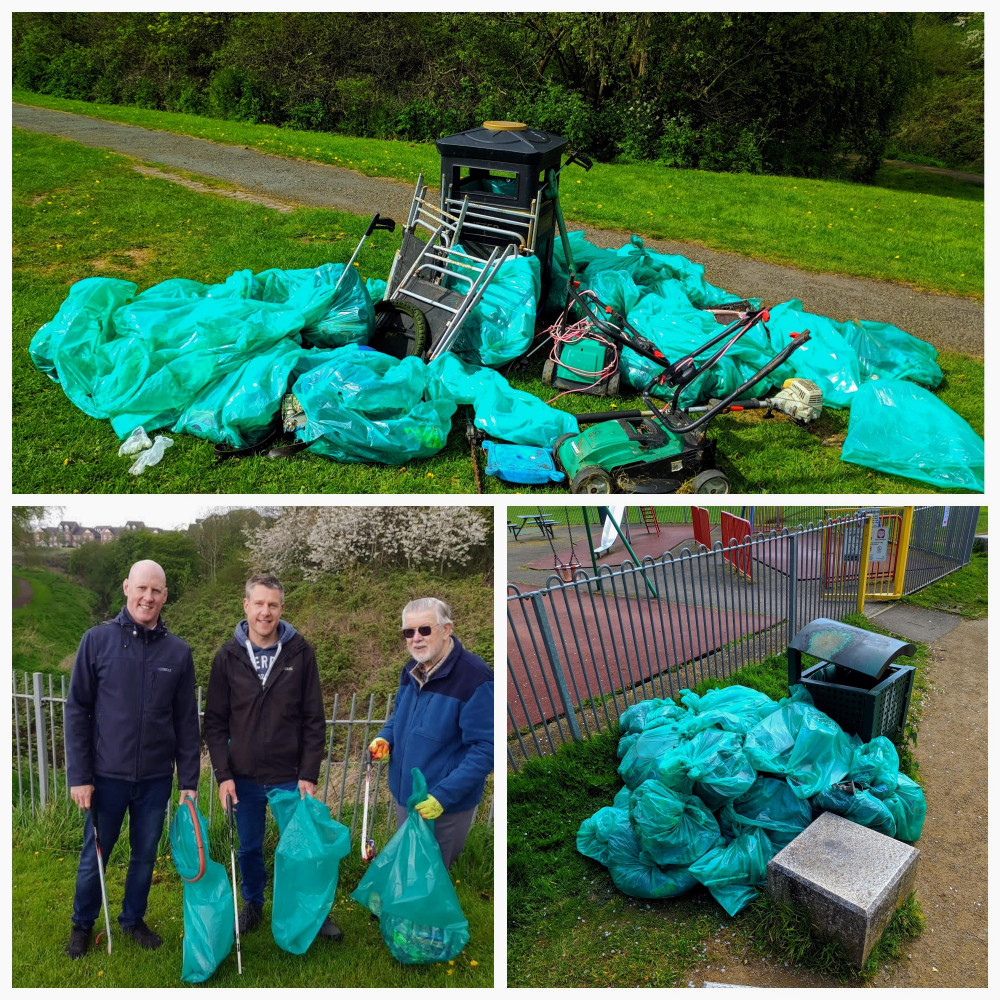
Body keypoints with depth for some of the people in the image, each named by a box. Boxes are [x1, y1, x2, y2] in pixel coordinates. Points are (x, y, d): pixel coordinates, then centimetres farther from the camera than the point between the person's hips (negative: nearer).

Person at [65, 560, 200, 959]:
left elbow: (186, 722, 2)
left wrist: (189, 780, 1)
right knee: (93, 856, 14)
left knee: (145, 855, 15)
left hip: (156, 778, 2)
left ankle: (133, 919, 37)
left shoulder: (179, 651, -2)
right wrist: (79, 775, -7)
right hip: (107, 776, -1)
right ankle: (82, 924, 37)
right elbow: (77, 711, -4)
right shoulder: (98, 640, -7)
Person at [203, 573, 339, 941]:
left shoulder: (301, 653, -8)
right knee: (249, 848, 17)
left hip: (290, 776, -1)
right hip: (244, 777, 1)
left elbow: (314, 720, -5)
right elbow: (215, 722, 0)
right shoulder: (228, 657, -4)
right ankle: (252, 905, 40)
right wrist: (223, 774, -7)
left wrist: (309, 774, -7)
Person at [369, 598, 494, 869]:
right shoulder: (412, 669, 0)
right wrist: (385, 737, -3)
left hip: (447, 805, -7)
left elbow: (486, 747, -25)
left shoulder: (475, 677, -25)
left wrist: (444, 795, -28)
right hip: (405, 794, 7)